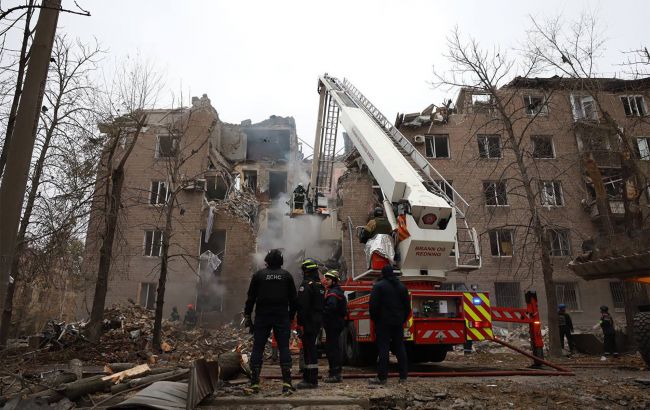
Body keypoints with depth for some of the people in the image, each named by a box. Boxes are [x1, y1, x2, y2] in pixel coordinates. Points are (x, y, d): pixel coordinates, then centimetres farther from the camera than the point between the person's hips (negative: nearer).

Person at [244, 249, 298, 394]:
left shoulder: (258, 275, 2)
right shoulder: (287, 275, 5)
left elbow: (251, 297, 1)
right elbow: (293, 299, 7)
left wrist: (247, 316, 8)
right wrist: (291, 317, 15)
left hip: (262, 317, 0)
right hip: (282, 317, 1)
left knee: (258, 348, 5)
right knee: (284, 348, 3)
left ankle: (254, 382, 3)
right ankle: (287, 383, -1)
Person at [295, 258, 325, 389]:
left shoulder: (306, 285, -15)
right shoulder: (320, 285, 15)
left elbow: (303, 306, -21)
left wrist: (300, 324, -20)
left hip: (309, 322, -9)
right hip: (318, 321, 9)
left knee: (309, 349, -6)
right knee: (310, 348, 16)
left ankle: (312, 381, -3)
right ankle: (307, 377, 24)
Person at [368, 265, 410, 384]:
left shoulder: (378, 286, -7)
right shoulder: (402, 286, 11)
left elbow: (373, 305, -12)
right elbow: (407, 306, 13)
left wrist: (374, 319, 1)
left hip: (383, 322, -5)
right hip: (398, 322, 5)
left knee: (383, 348, -3)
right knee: (400, 348, 10)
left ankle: (382, 377, -2)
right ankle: (403, 376, 13)